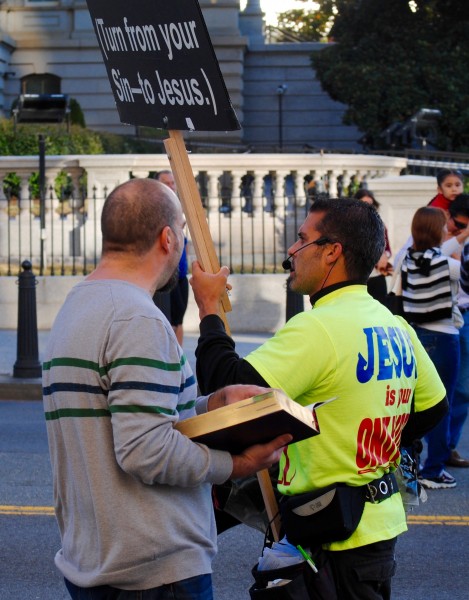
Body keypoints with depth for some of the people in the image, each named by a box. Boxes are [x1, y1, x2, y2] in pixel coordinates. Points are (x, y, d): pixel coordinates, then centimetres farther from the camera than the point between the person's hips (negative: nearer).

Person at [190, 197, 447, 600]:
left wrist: (210, 309, -12)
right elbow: (433, 408, 19)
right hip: (383, 523, 9)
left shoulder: (318, 328, -21)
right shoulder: (397, 329, 7)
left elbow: (231, 390, -27)